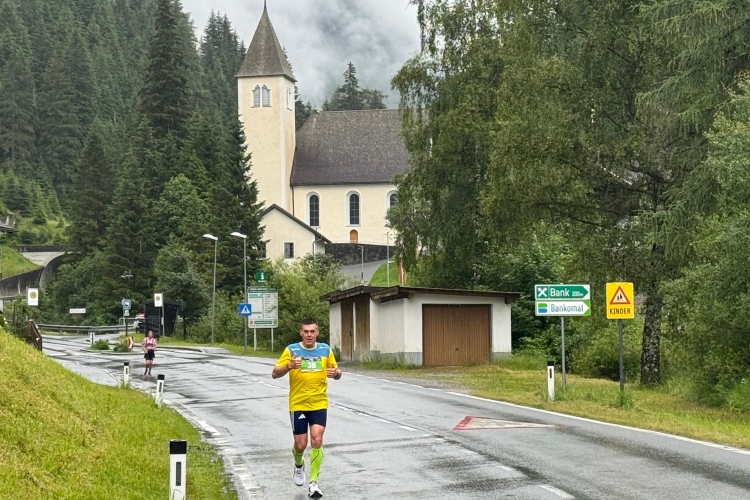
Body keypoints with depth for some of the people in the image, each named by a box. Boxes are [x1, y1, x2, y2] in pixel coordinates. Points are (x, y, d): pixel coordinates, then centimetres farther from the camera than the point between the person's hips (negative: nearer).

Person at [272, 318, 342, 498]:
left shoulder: (325, 349, 4)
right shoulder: (291, 350, -4)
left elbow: (336, 372, 13)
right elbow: (275, 373, -7)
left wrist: (336, 372, -12)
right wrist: (289, 366, -27)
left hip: (319, 404, 1)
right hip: (297, 404, -1)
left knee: (317, 440, -13)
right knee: (300, 444, 3)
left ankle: (313, 483, -5)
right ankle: (298, 465, 39)